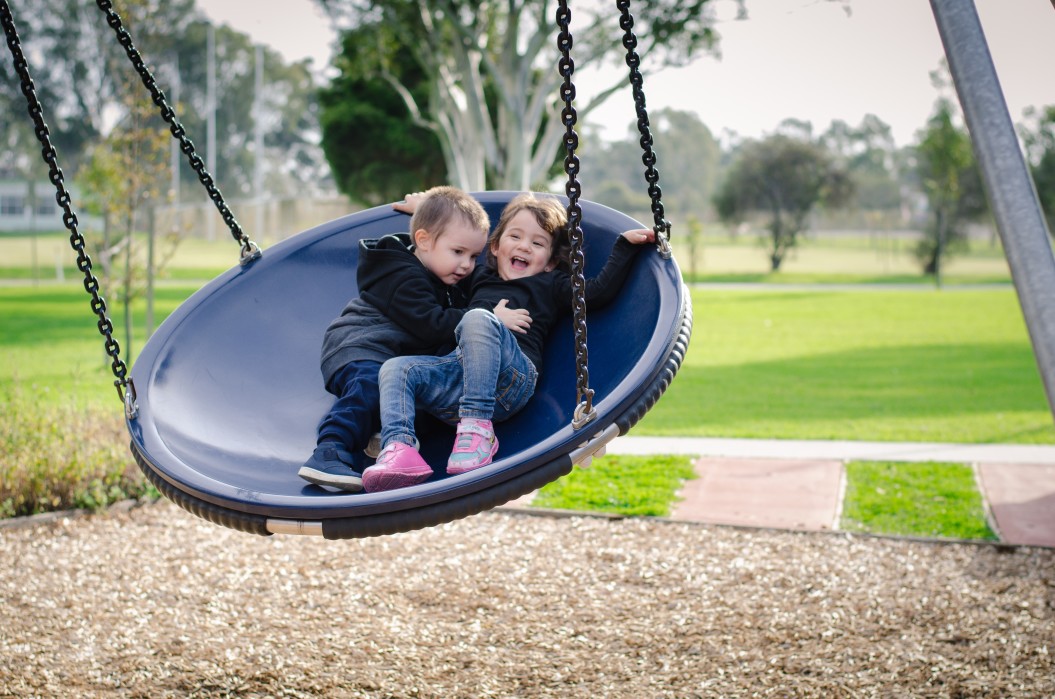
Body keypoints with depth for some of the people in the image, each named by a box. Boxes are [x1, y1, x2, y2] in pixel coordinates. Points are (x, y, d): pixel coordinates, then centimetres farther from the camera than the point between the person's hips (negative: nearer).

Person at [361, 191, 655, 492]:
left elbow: (600, 290, 8)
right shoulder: (481, 277, 36)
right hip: (457, 368, 5)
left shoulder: (550, 286, 23)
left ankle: (478, 428, -40)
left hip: (512, 374, -5)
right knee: (395, 368, -17)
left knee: (478, 319, -33)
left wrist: (625, 244, 8)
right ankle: (398, 447, -42)